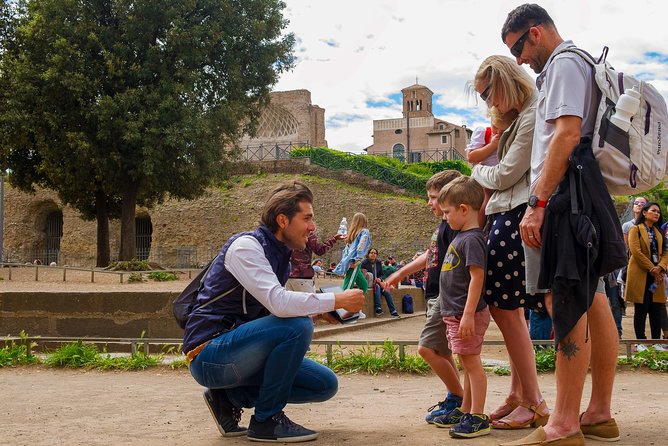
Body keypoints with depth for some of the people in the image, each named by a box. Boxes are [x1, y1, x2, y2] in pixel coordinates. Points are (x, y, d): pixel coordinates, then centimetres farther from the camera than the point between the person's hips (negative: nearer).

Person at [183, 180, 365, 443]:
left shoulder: (279, 254, 11)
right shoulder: (246, 245, -17)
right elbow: (278, 303, -30)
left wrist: (319, 309, -1)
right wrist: (336, 300, -21)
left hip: (237, 349, 9)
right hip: (209, 354, -9)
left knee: (325, 385, 3)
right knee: (298, 326, -29)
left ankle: (230, 397, 6)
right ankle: (266, 420, -12)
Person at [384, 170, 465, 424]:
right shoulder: (443, 225, 17)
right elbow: (429, 257, 28)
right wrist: (400, 273, 33)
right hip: (437, 298, 10)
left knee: (427, 348, -12)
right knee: (441, 351, 13)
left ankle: (457, 397, -2)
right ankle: (455, 400, 19)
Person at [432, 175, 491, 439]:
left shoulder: (472, 239, -16)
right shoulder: (460, 236, 15)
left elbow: (477, 277, -22)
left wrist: (468, 315, -25)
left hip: (468, 314, -10)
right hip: (455, 313, 10)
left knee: (471, 362, -6)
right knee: (467, 364, 16)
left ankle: (478, 418, -2)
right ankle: (465, 412, 25)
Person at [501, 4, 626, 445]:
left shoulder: (564, 62, -6)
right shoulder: (583, 64, 24)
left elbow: (567, 134, -18)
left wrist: (537, 202, -21)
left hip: (567, 195, -11)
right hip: (586, 198, 11)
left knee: (565, 304, -12)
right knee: (592, 302, 11)